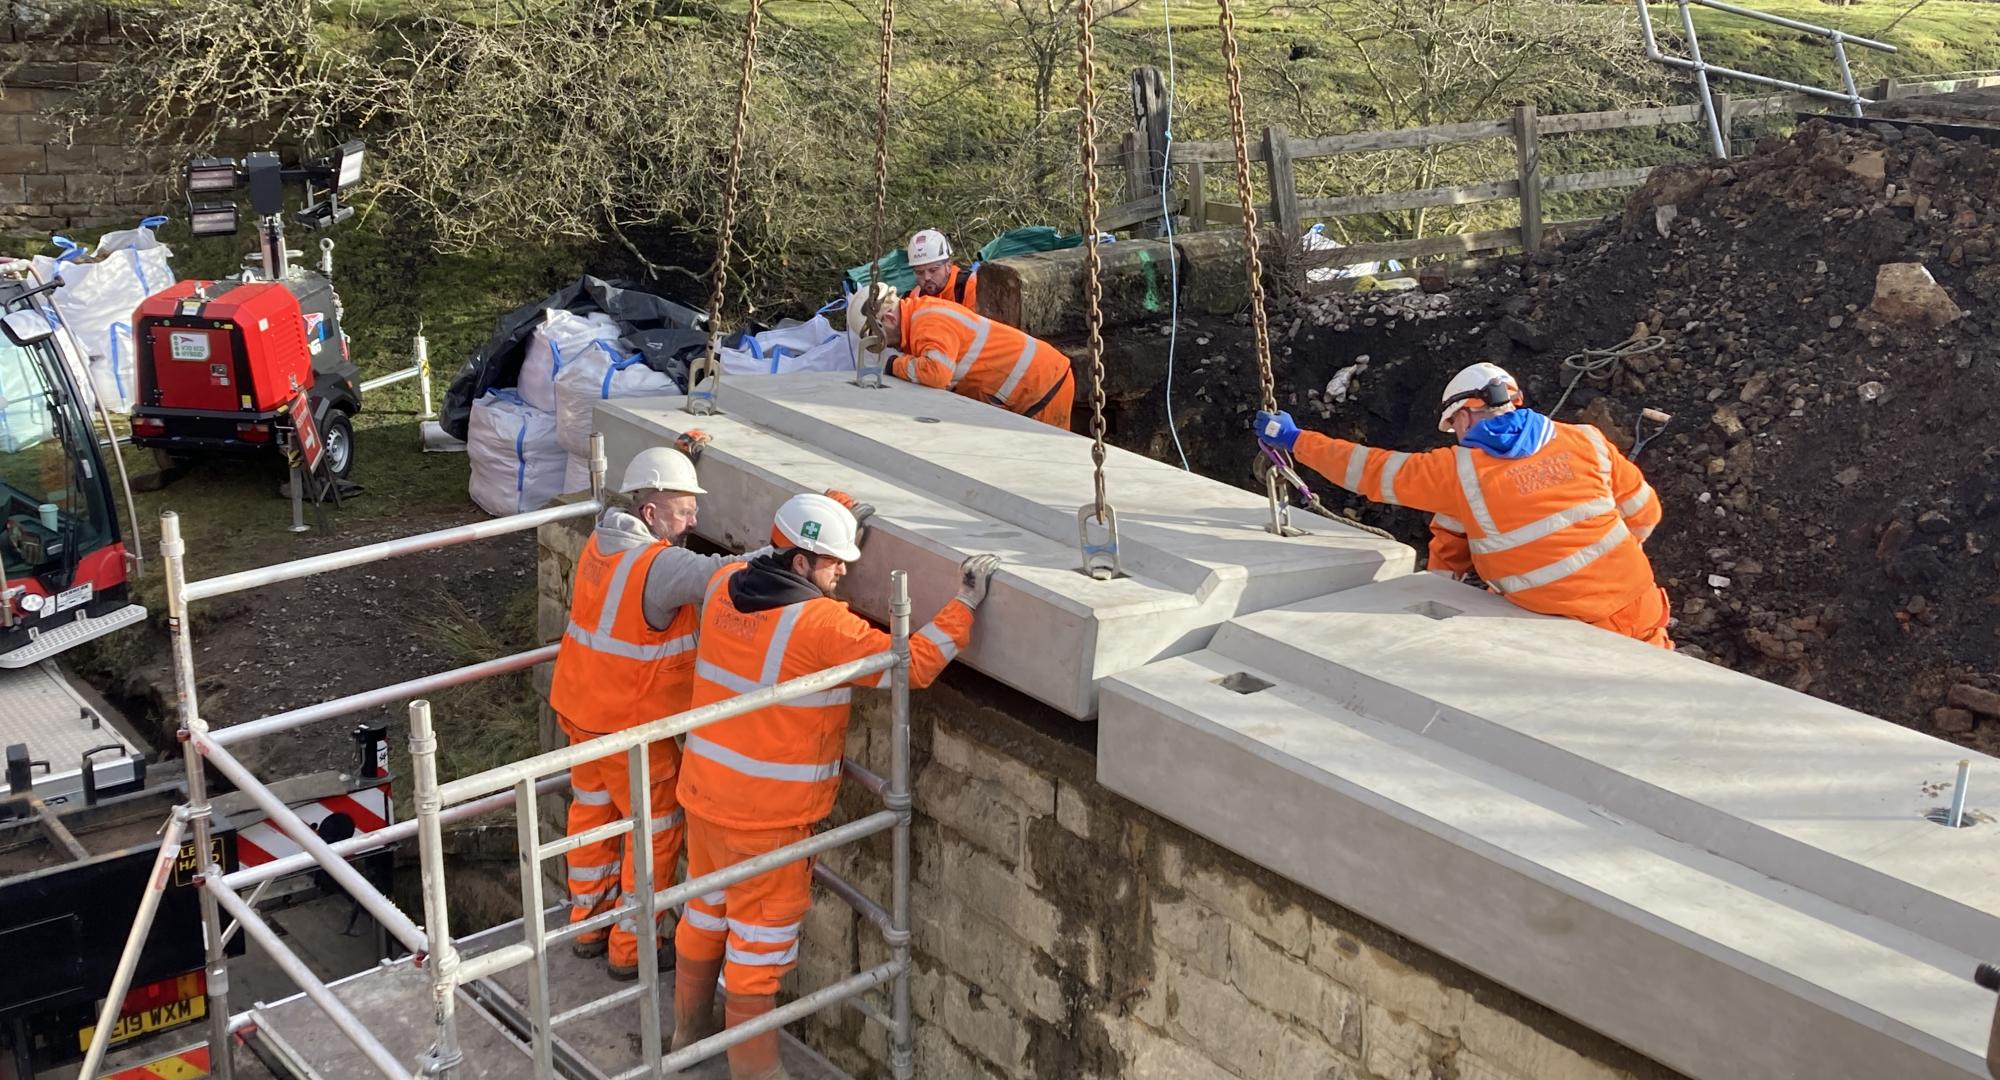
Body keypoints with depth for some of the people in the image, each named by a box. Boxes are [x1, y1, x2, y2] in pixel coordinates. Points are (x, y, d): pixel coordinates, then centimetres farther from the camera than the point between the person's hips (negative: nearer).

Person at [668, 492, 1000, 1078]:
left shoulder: (723, 586, -3)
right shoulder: (821, 625, -23)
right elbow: (909, 665, -22)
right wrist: (964, 605, -16)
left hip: (704, 789, 8)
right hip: (767, 814, -7)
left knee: (704, 914, 25)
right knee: (761, 940, 7)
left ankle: (690, 1030, 44)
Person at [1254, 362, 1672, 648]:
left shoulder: (1461, 472, -6)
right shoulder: (1587, 441, 1)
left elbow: (1371, 469, 3)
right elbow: (1643, 514, 10)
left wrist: (1295, 439, 17)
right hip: (1641, 614, 4)